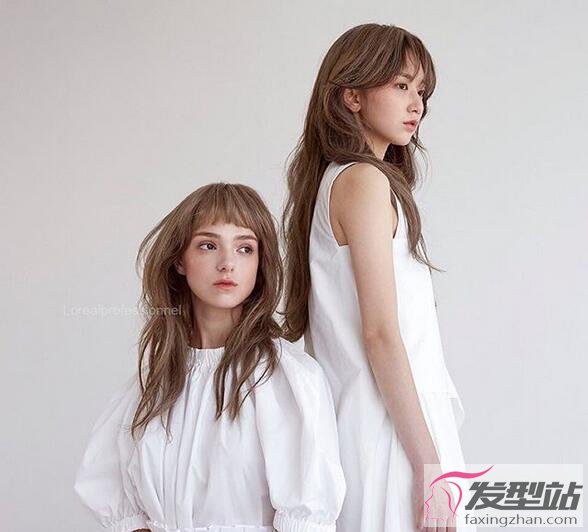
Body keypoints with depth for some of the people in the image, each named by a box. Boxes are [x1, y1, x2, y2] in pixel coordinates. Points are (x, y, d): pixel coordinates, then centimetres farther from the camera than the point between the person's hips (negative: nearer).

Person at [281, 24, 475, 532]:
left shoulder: (331, 180, 15)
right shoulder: (365, 181, -11)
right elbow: (380, 333, -17)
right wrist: (430, 465, -17)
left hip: (358, 417, 9)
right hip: (392, 428, -9)